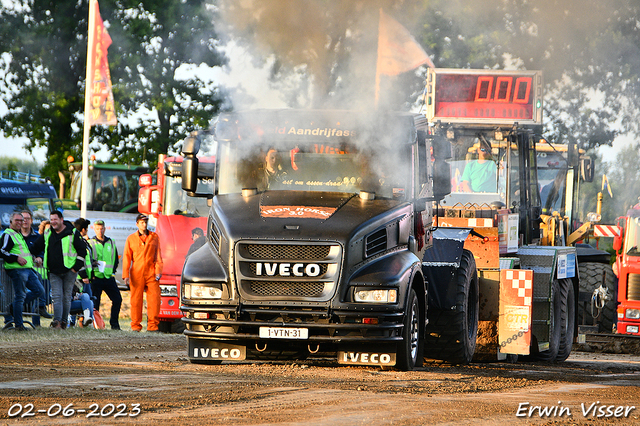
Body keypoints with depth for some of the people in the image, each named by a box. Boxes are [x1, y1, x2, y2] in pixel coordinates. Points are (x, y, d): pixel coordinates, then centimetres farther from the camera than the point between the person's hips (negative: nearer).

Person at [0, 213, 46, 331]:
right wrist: (17, 258, -21)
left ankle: (14, 306, 14)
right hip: (17, 270, -9)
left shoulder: (19, 235, 24)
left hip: (28, 269, 9)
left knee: (39, 290, 7)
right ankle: (18, 324, -2)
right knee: (20, 296, -8)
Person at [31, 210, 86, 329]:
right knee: (57, 297, -8)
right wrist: (37, 258, 9)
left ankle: (64, 321, 9)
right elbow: (35, 248, 23)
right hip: (54, 272, 3)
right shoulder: (47, 235, 11)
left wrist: (76, 267, -7)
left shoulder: (73, 233, -2)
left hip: (69, 271, -3)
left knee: (66, 297, 3)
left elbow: (82, 250, -2)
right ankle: (57, 321, -19)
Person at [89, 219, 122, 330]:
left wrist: (113, 271, 7)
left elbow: (116, 259, 20)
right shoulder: (90, 243, 3)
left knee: (117, 299, -3)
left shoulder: (111, 243, 13)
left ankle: (114, 323, 6)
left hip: (109, 277, 3)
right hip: (96, 278, -3)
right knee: (95, 302, -4)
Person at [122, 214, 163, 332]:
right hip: (137, 273, -1)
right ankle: (136, 326, 7)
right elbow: (126, 258, 6)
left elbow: (158, 256, 10)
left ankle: (153, 325, -2)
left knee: (155, 298, -8)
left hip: (151, 273, 1)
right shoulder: (131, 239, 9)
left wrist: (158, 271, -1)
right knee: (136, 300, -1)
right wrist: (125, 275, -3)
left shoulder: (154, 237, 12)